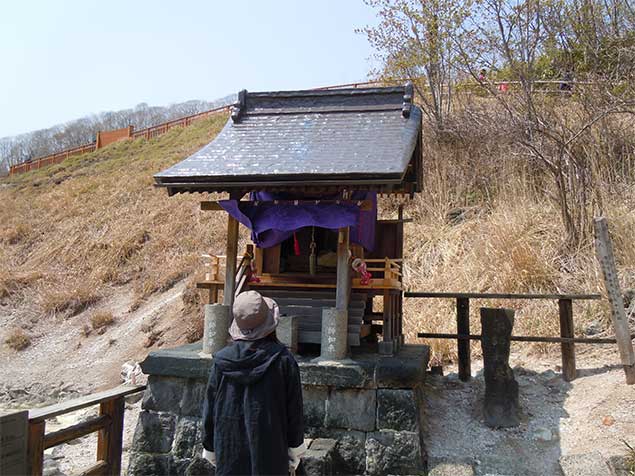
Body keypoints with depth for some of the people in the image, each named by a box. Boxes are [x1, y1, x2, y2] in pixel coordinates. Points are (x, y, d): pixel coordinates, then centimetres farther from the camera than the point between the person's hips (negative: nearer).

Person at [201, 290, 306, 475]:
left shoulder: (222, 361, -7)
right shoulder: (283, 360, -12)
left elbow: (210, 409, 1)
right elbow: (294, 409, -7)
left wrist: (210, 451, 14)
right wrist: (294, 456, 5)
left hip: (230, 455, 2)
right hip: (270, 453, -2)